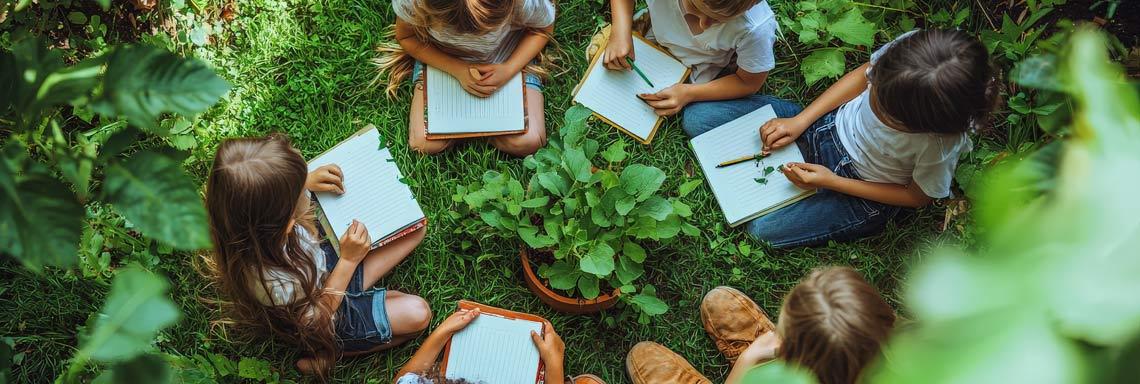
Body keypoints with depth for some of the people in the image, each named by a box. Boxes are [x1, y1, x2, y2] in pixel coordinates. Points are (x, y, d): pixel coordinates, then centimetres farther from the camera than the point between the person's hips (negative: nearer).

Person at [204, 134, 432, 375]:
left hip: (327, 261, 6)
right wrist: (348, 260, -25)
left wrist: (307, 182, -16)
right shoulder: (271, 281, -45)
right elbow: (318, 315, -23)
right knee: (417, 314, -18)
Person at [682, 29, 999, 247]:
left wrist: (831, 182, -17)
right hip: (829, 126, 4)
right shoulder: (908, 47, -28)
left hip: (864, 194, -4)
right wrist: (800, 120, -13)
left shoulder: (942, 145, -36)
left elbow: (919, 196, -14)